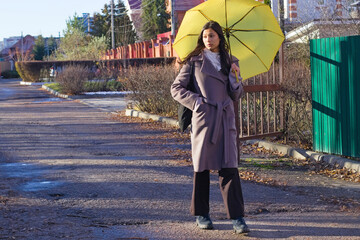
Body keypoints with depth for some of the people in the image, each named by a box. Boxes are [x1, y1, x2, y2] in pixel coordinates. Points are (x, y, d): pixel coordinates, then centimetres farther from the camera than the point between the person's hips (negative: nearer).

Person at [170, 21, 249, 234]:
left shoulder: (230, 62, 14)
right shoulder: (195, 61, 6)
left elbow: (237, 95, 13)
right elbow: (176, 88, 6)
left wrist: (235, 76, -5)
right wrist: (195, 101, -7)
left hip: (225, 119, 2)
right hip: (203, 118, -2)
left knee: (229, 167, -5)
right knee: (202, 166, 4)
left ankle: (237, 217, -5)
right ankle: (201, 214, 16)